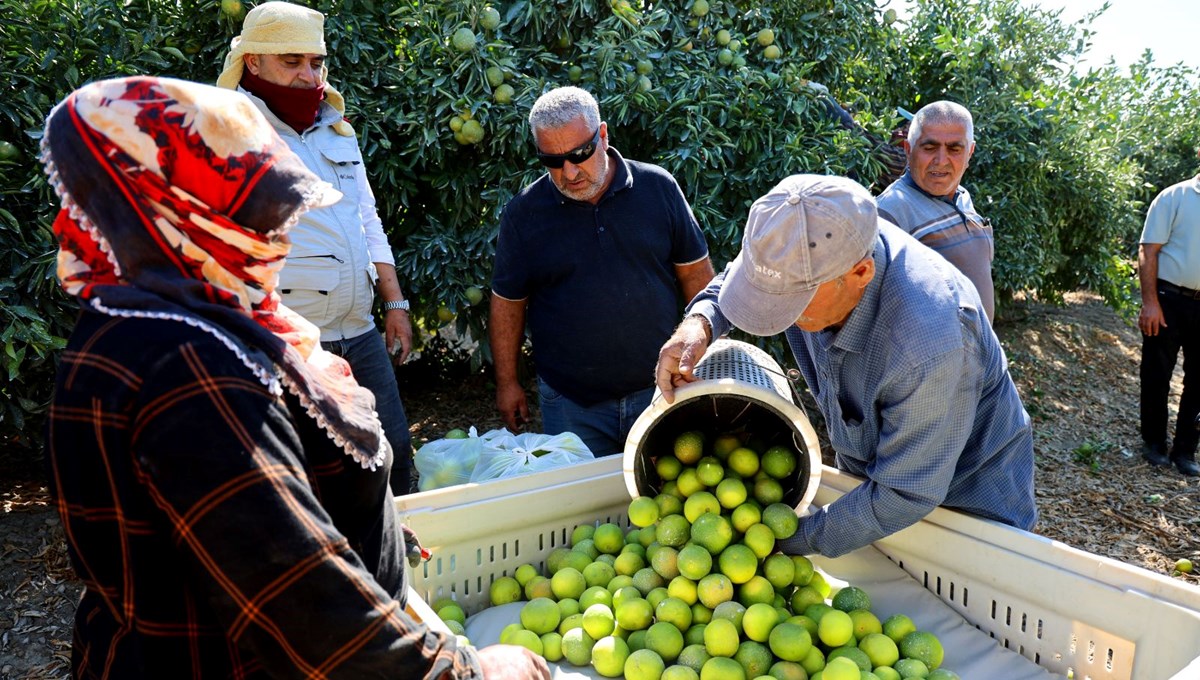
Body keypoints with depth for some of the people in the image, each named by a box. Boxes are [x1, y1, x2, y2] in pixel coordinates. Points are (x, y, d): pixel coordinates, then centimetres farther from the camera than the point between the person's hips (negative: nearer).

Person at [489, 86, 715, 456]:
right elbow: (508, 302, 3)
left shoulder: (659, 187, -4)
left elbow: (695, 272, 3)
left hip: (660, 387, 1)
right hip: (571, 403, -1)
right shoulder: (523, 212, -5)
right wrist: (507, 382, 5)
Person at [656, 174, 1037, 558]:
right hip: (865, 472, 6)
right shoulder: (809, 253, -24)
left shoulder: (927, 347, -43)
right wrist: (699, 323, -23)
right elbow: (737, 275, -1)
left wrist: (793, 541, -23)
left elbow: (904, 497, -32)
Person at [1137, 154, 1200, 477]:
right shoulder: (1174, 198, -5)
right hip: (1169, 301, -4)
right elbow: (1148, 252, -8)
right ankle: (1154, 443, 22)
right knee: (1157, 377, 6)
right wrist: (1150, 302, -15)